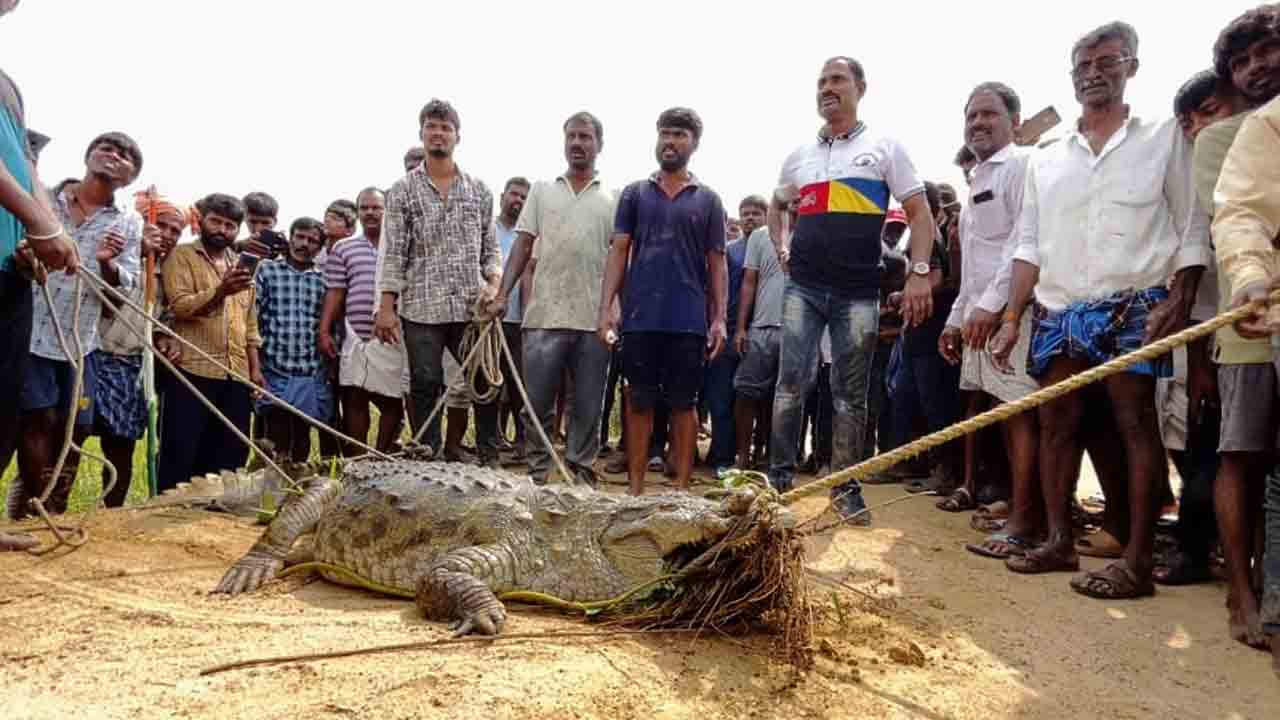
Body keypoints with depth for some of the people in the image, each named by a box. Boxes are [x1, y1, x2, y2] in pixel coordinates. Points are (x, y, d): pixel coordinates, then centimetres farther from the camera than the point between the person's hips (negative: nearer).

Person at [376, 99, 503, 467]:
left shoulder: (479, 190, 11)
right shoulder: (402, 190, 4)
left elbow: (490, 247, 13)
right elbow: (393, 253, 0)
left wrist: (494, 284, -5)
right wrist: (386, 306, -7)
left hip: (472, 308, 2)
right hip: (420, 308, -2)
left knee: (487, 381, 3)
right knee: (426, 388, 3)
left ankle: (489, 459, 17)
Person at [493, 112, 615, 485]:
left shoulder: (613, 199, 8)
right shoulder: (542, 191, 11)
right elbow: (523, 246, 7)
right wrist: (503, 293, -4)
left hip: (595, 318, 0)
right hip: (545, 315, 0)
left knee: (588, 406, 7)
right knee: (538, 402, 4)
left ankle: (580, 472, 19)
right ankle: (538, 473, 16)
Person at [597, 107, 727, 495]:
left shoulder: (708, 200, 10)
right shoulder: (634, 193, 11)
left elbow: (717, 263, 8)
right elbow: (619, 251, 6)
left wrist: (719, 318, -2)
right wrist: (606, 307, -4)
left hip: (690, 320, 0)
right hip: (640, 317, 1)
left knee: (684, 404, 5)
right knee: (639, 402, 4)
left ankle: (682, 488, 13)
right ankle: (636, 488, 12)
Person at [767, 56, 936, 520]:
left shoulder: (884, 148, 6)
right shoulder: (799, 156, 15)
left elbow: (919, 213, 3)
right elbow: (776, 207, 32)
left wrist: (919, 273, -8)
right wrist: (781, 248, 15)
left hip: (858, 293, -2)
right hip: (803, 288, 2)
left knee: (850, 394, 4)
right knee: (792, 383, -4)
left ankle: (846, 489, 14)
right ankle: (779, 479, 6)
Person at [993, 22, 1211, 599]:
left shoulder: (1164, 138, 9)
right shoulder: (1044, 160, 16)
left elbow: (1192, 230, 4)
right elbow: (1029, 245, 12)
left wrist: (1179, 301, -11)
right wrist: (1012, 319, 4)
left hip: (1134, 306, -3)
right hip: (1059, 312, 4)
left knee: (1136, 424, -5)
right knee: (1056, 424, 5)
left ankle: (1137, 559, -2)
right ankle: (1059, 541, 15)